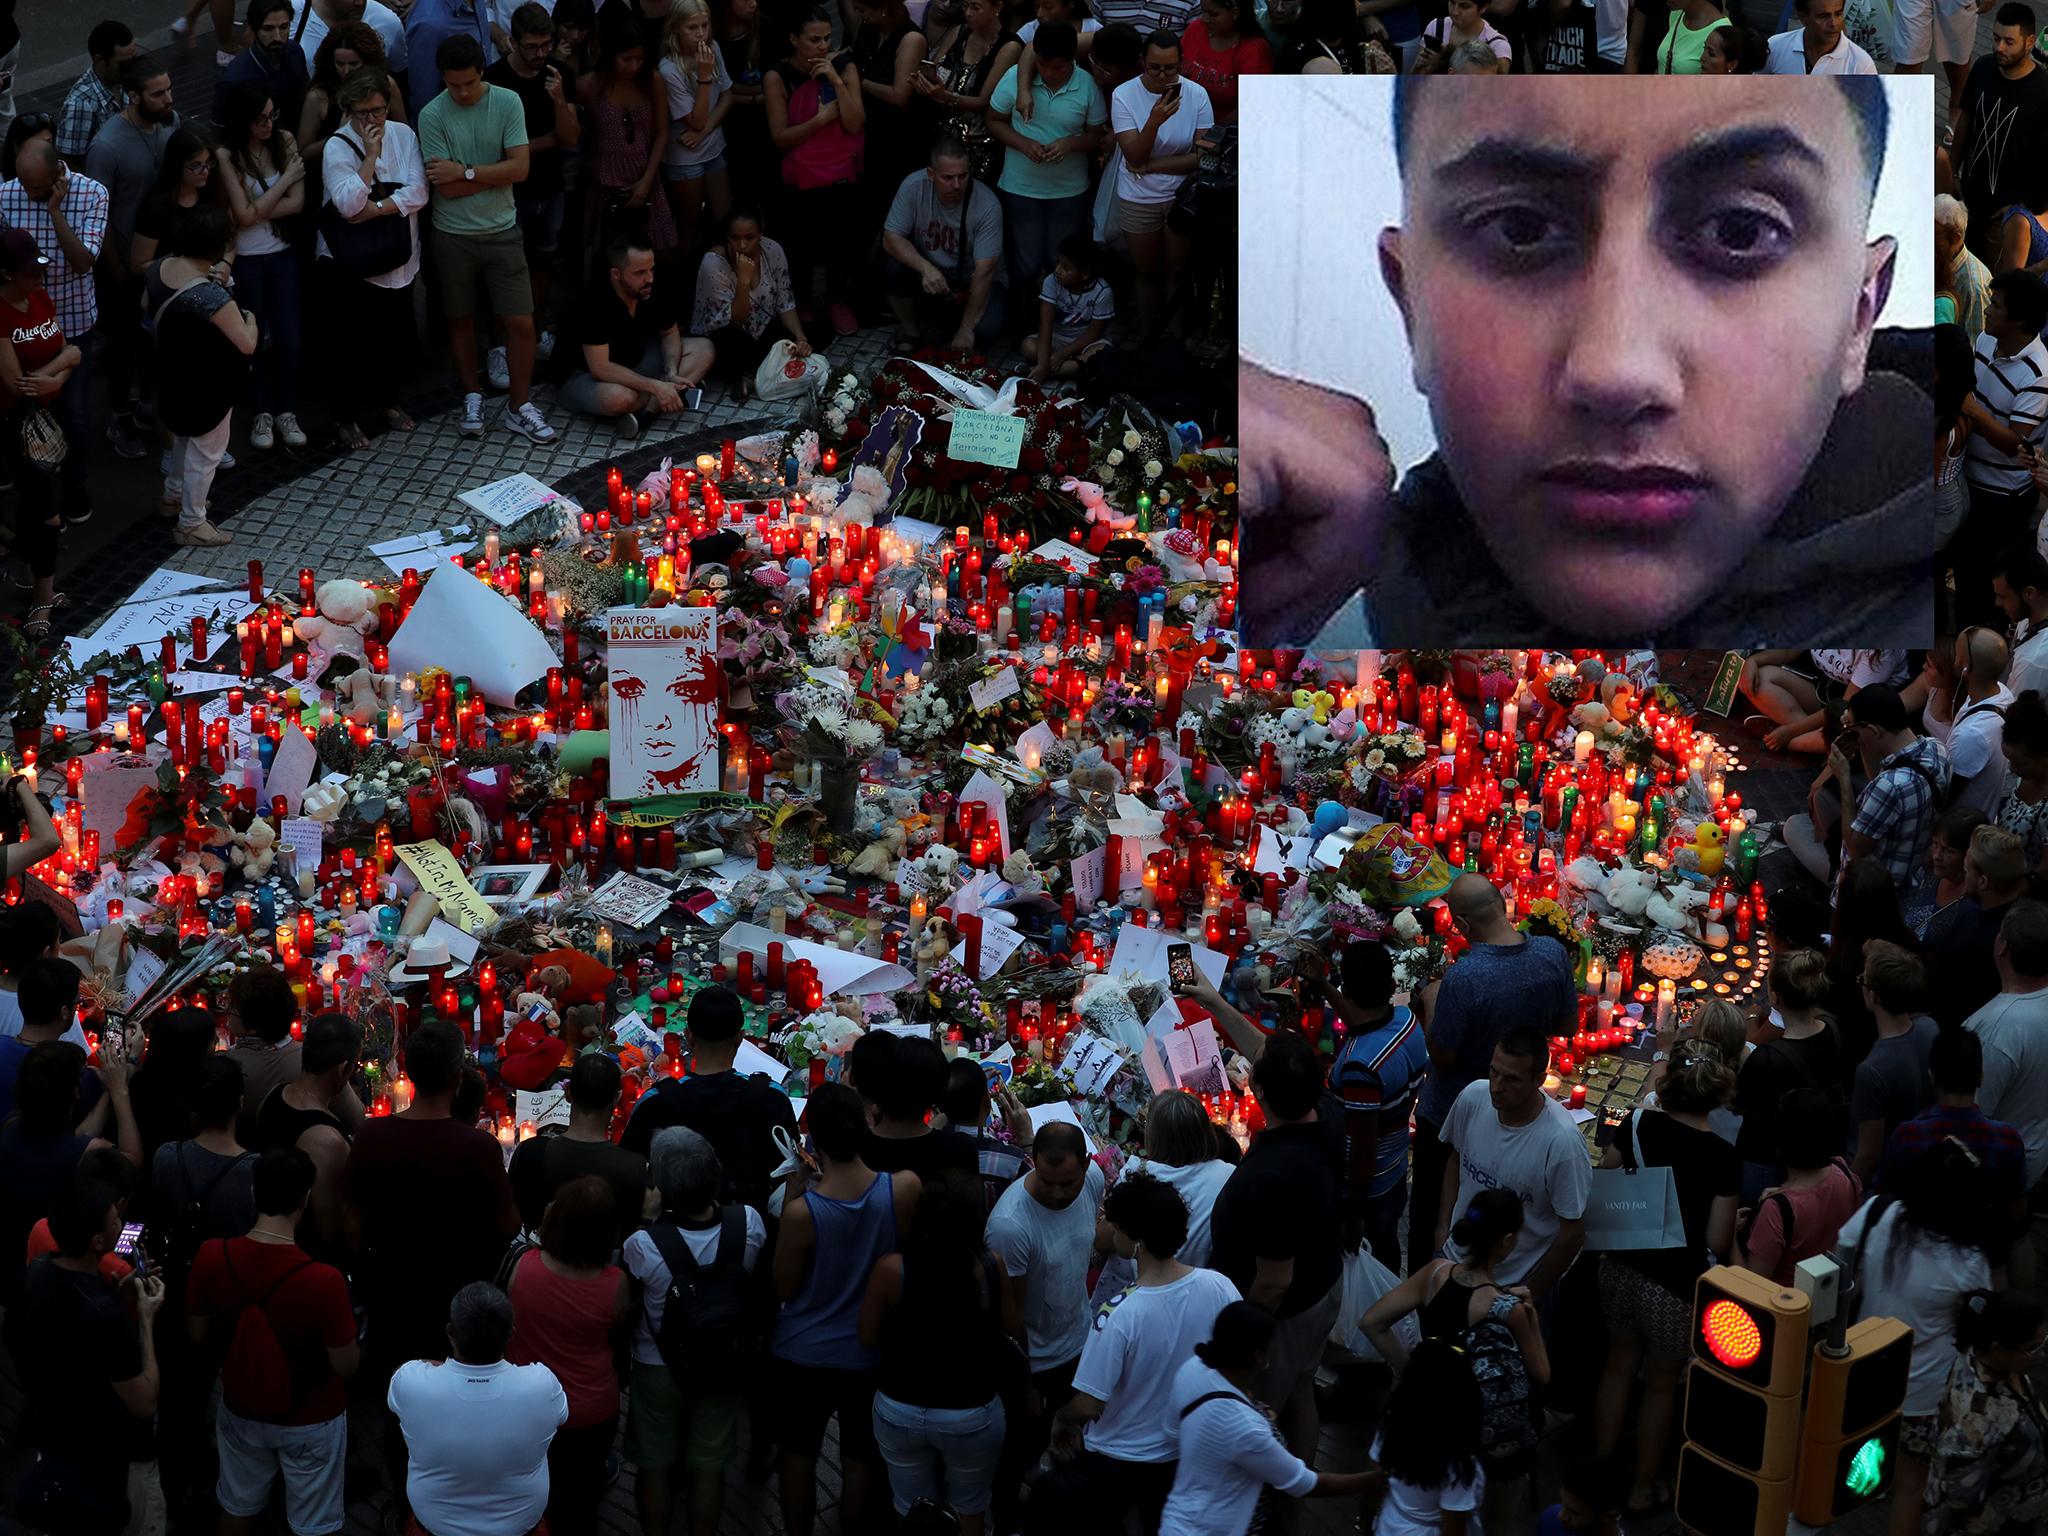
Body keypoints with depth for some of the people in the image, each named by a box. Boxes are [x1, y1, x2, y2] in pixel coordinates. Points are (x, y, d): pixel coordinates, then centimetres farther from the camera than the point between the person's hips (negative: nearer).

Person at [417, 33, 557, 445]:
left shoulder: (508, 103, -8)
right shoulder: (432, 115, -12)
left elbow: (520, 169, -14)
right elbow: (446, 188, -15)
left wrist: (466, 171, -16)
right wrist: (494, 174, -12)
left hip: (501, 231, 1)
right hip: (453, 236, 0)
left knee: (521, 322, 0)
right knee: (461, 318, 13)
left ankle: (519, 406, 14)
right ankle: (473, 397, 30)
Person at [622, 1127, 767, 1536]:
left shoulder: (643, 1245, -33)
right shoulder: (749, 1223, -23)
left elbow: (627, 1302, -13)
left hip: (658, 1368, -2)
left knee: (656, 1467, 19)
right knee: (708, 1468, 19)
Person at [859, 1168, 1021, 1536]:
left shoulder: (891, 1269, -22)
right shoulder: (993, 1268, -20)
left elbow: (868, 1337, -7)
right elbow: (1015, 1330, -4)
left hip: (900, 1410, 0)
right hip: (972, 1415, 0)